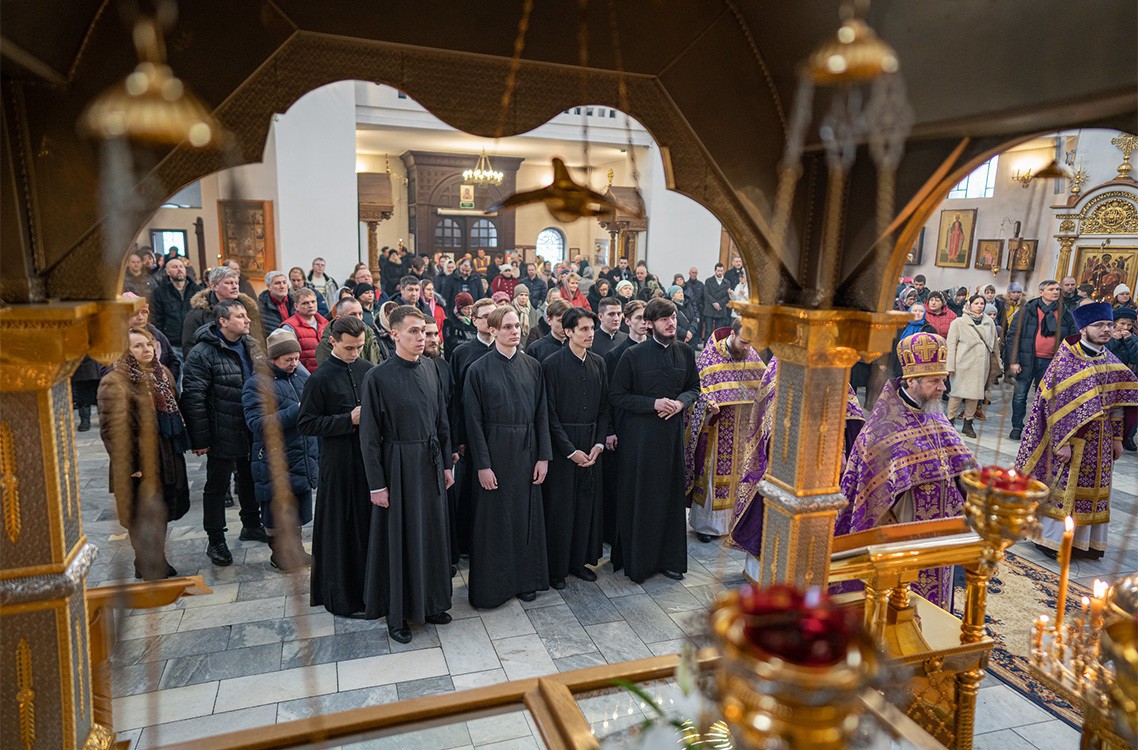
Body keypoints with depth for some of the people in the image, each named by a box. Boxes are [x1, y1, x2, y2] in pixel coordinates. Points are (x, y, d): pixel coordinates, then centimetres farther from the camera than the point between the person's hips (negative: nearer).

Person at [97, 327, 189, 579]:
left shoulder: (162, 373, 9)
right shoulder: (115, 383, -16)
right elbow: (111, 429, -19)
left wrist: (181, 444, 16)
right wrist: (128, 464, -19)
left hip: (168, 457, 8)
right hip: (139, 464, -8)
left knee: (163, 511, 19)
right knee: (143, 516, 6)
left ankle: (158, 561, 36)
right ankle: (147, 567, 22)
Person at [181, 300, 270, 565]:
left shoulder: (252, 347, 6)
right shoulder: (202, 353, -16)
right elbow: (193, 397, -17)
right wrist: (199, 439, -18)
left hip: (253, 431, 7)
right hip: (223, 434, -7)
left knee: (250, 479, 21)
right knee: (217, 486, 8)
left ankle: (251, 525, 39)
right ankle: (215, 540, 21)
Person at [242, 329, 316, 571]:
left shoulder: (302, 375, 8)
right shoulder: (257, 384, -11)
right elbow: (257, 423, -22)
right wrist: (296, 411, -25)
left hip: (304, 458, 6)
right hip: (275, 462, -6)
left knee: (300, 506, 16)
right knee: (278, 509, 6)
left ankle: (295, 547, 32)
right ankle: (279, 552, 24)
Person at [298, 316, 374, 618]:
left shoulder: (367, 369, 5)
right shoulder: (320, 378, -9)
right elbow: (306, 423, -9)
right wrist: (348, 420, -16)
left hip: (369, 456, 5)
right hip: (339, 462, -4)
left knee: (369, 522, 12)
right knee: (342, 529, 5)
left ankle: (368, 586, 29)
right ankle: (341, 597, 20)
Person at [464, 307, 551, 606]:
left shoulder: (532, 366, 3)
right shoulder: (479, 370, -7)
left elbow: (542, 413, 4)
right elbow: (474, 421, -7)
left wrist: (543, 456, -1)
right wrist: (482, 464, -11)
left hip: (526, 451, 3)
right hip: (495, 451, -3)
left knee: (526, 515, 12)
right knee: (494, 519, 6)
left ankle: (526, 579, 28)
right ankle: (490, 586, 21)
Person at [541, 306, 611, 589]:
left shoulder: (598, 363, 7)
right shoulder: (552, 364, -9)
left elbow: (604, 407, 9)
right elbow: (550, 412, -10)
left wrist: (600, 443, -2)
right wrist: (570, 450, -12)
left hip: (592, 445, 5)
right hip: (561, 446, -5)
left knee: (587, 504, 11)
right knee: (560, 507, 3)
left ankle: (580, 560, 27)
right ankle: (556, 568, 17)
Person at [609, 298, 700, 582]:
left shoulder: (686, 352, 4)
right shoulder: (633, 355, -9)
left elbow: (694, 387, 14)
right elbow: (616, 395, -7)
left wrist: (681, 402, -8)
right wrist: (653, 404, -16)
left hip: (672, 432, 4)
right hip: (639, 434, -4)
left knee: (670, 496, 10)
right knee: (637, 497, 4)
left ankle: (668, 558, 24)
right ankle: (635, 559, 19)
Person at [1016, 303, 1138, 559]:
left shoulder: (1111, 362, 6)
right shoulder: (1067, 360, -13)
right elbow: (1057, 404, -16)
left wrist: (1117, 437, 9)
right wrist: (1062, 442, -19)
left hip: (1100, 441, 6)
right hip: (1071, 437, -6)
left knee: (1093, 488, 12)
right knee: (1064, 487, 1)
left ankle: (1084, 541, 24)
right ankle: (1055, 540, 15)